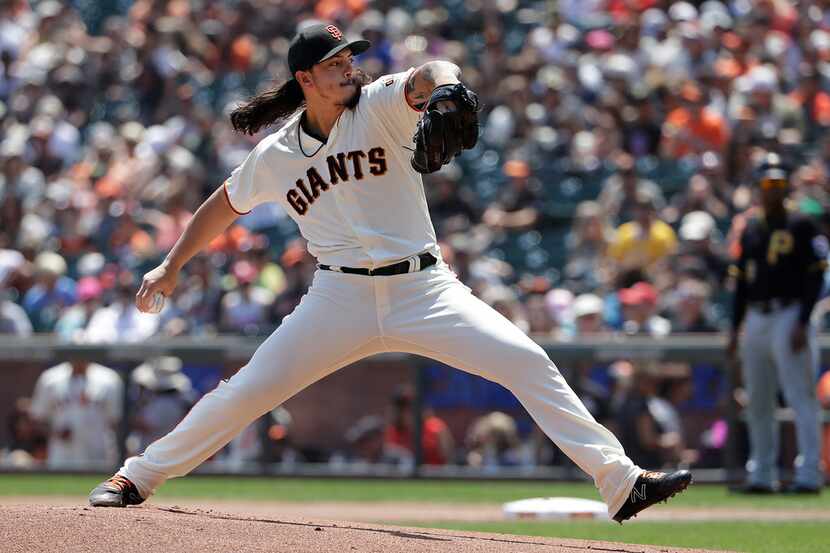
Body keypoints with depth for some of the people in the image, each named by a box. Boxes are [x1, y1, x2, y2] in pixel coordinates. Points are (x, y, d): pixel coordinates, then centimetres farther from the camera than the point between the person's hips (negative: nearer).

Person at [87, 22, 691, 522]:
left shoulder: (380, 106, -5)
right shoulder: (275, 156, 3)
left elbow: (428, 75, -26)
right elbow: (225, 206, 21)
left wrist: (444, 86, -50)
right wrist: (171, 266, 23)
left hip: (423, 290, -1)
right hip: (341, 296, 1)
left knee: (528, 362, -15)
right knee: (245, 392, -5)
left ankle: (621, 482, -13)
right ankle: (137, 478, 11)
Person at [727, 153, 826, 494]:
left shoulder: (801, 227, -2)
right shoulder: (750, 230, 16)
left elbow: (814, 278, -8)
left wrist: (801, 324, -17)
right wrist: (735, 330, 14)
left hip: (789, 316, -7)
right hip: (756, 320, 7)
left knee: (800, 398, -11)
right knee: (758, 402, 8)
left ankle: (809, 475, -14)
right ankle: (762, 475, 13)